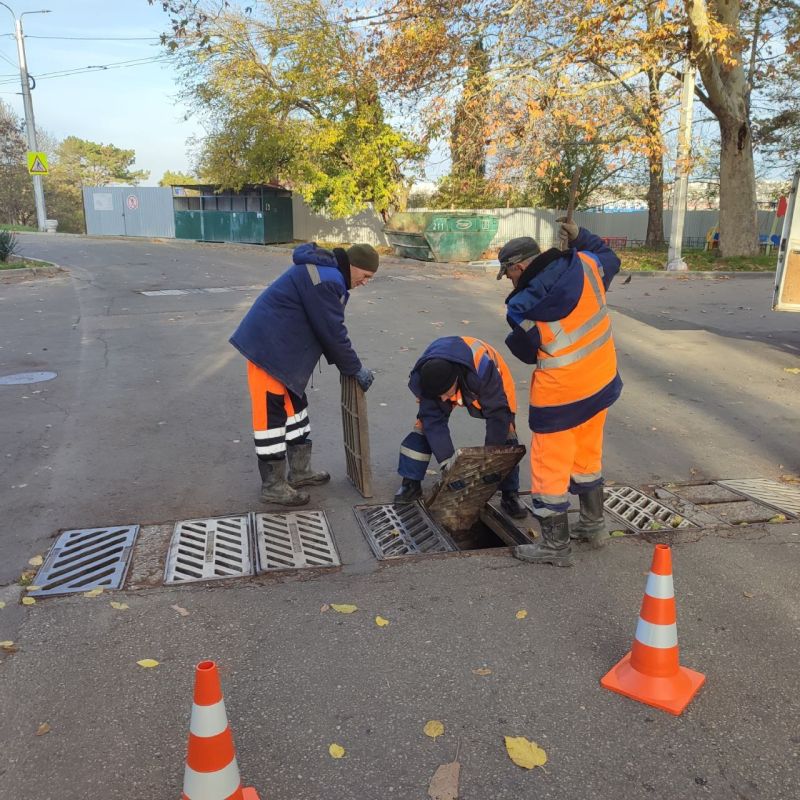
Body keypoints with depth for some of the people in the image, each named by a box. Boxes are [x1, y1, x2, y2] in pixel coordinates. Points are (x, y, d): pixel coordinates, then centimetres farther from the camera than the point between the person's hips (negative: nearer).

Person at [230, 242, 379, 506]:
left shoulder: (328, 272, 12)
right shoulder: (325, 280, -21)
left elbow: (330, 328, 16)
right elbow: (333, 332, -20)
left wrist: (347, 364, 10)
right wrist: (355, 369, -8)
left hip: (280, 347, 11)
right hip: (268, 347, -11)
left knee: (294, 405, 17)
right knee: (272, 414, -4)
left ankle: (299, 471, 29)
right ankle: (272, 486, 6)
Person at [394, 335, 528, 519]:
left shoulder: (483, 369, -47)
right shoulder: (423, 379, -35)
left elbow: (498, 414, -36)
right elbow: (434, 420, -28)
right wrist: (447, 461, -33)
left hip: (490, 386, -2)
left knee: (504, 433, -13)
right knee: (425, 423, -9)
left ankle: (510, 494, 1)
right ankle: (411, 484, 4)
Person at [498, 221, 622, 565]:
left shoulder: (521, 307, -20)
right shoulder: (584, 265, -6)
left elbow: (526, 352, -4)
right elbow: (611, 259, 17)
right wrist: (579, 236, 19)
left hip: (559, 395, -7)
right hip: (602, 382, 7)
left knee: (550, 466, 8)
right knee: (587, 455, 24)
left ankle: (556, 546, 19)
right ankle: (593, 526, 39)